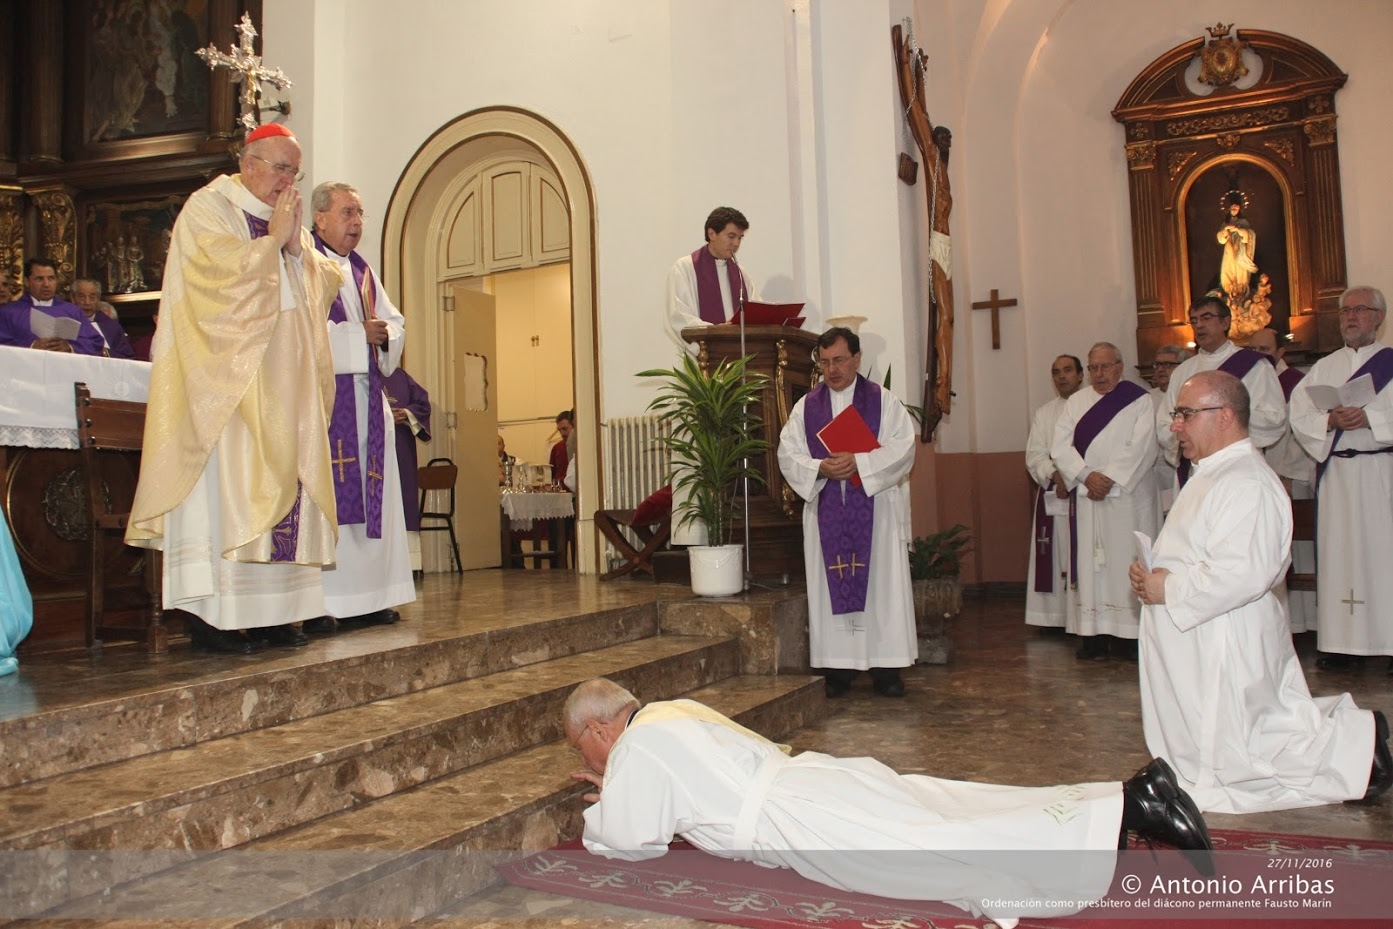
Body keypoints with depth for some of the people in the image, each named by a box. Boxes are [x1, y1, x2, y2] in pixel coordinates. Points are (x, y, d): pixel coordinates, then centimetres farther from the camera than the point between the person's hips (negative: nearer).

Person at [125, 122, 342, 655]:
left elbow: (320, 287, 13)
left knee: (285, 484, 2)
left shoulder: (288, 220, 21)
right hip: (225, 378, -7)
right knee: (224, 486, -9)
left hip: (286, 384, 7)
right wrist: (273, 239, -8)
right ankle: (213, 616, -7)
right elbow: (226, 275, -16)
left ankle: (272, 609, 5)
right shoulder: (207, 208, 1)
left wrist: (296, 244, -1)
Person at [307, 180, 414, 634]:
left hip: (367, 398, 8)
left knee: (372, 493, 5)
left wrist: (385, 335, -3)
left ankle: (366, 597, 10)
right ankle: (317, 603, -7)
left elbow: (395, 320, 19)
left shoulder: (363, 272, 22)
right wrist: (360, 334, -12)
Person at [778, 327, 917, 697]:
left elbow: (903, 446, -6)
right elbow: (788, 455, 3)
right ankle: (837, 667, 9)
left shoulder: (883, 400, 4)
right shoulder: (805, 407, 9)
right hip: (826, 513, 2)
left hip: (875, 509, -1)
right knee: (831, 587, 2)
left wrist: (859, 462, -18)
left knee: (881, 583, 0)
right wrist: (820, 468, -16)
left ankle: (885, 667, 6)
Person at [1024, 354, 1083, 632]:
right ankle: (1057, 616, 7)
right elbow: (1034, 455, 8)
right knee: (1057, 556, 2)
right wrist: (1055, 474, -10)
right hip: (1053, 495, 3)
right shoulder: (1043, 413, 17)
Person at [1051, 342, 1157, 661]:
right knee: (1090, 563, 1)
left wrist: (1110, 477, -15)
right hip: (1086, 497, 3)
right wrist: (1087, 475, -11)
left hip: (1128, 495, -3)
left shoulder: (1141, 401, 2)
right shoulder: (1075, 403, 13)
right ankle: (1094, 634, 4)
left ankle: (1130, 635, 1)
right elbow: (1061, 447, 3)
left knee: (1127, 561, -3)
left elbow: (1142, 447, -9)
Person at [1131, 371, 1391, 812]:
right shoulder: (1211, 474, 12)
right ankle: (1348, 729, 28)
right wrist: (1151, 573, 2)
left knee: (1236, 758, 2)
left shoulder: (1247, 485, -22)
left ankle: (1357, 745, 11)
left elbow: (1243, 574, -31)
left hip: (1225, 648, -10)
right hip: (1196, 645, 10)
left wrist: (1168, 589, -21)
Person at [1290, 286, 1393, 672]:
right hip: (1335, 474, 3)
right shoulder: (1323, 368, 15)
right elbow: (1299, 417, 6)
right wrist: (1331, 420, -11)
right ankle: (1343, 643, 6)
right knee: (1338, 552, 1)